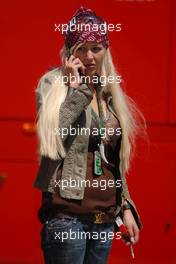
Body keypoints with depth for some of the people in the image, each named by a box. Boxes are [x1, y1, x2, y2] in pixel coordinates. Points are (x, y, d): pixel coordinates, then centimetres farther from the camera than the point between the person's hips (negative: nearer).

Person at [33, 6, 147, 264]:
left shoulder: (109, 94, 14)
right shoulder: (53, 83, -2)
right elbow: (50, 141, -19)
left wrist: (126, 208, 15)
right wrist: (76, 88, -15)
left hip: (105, 219, 6)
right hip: (67, 215, -6)